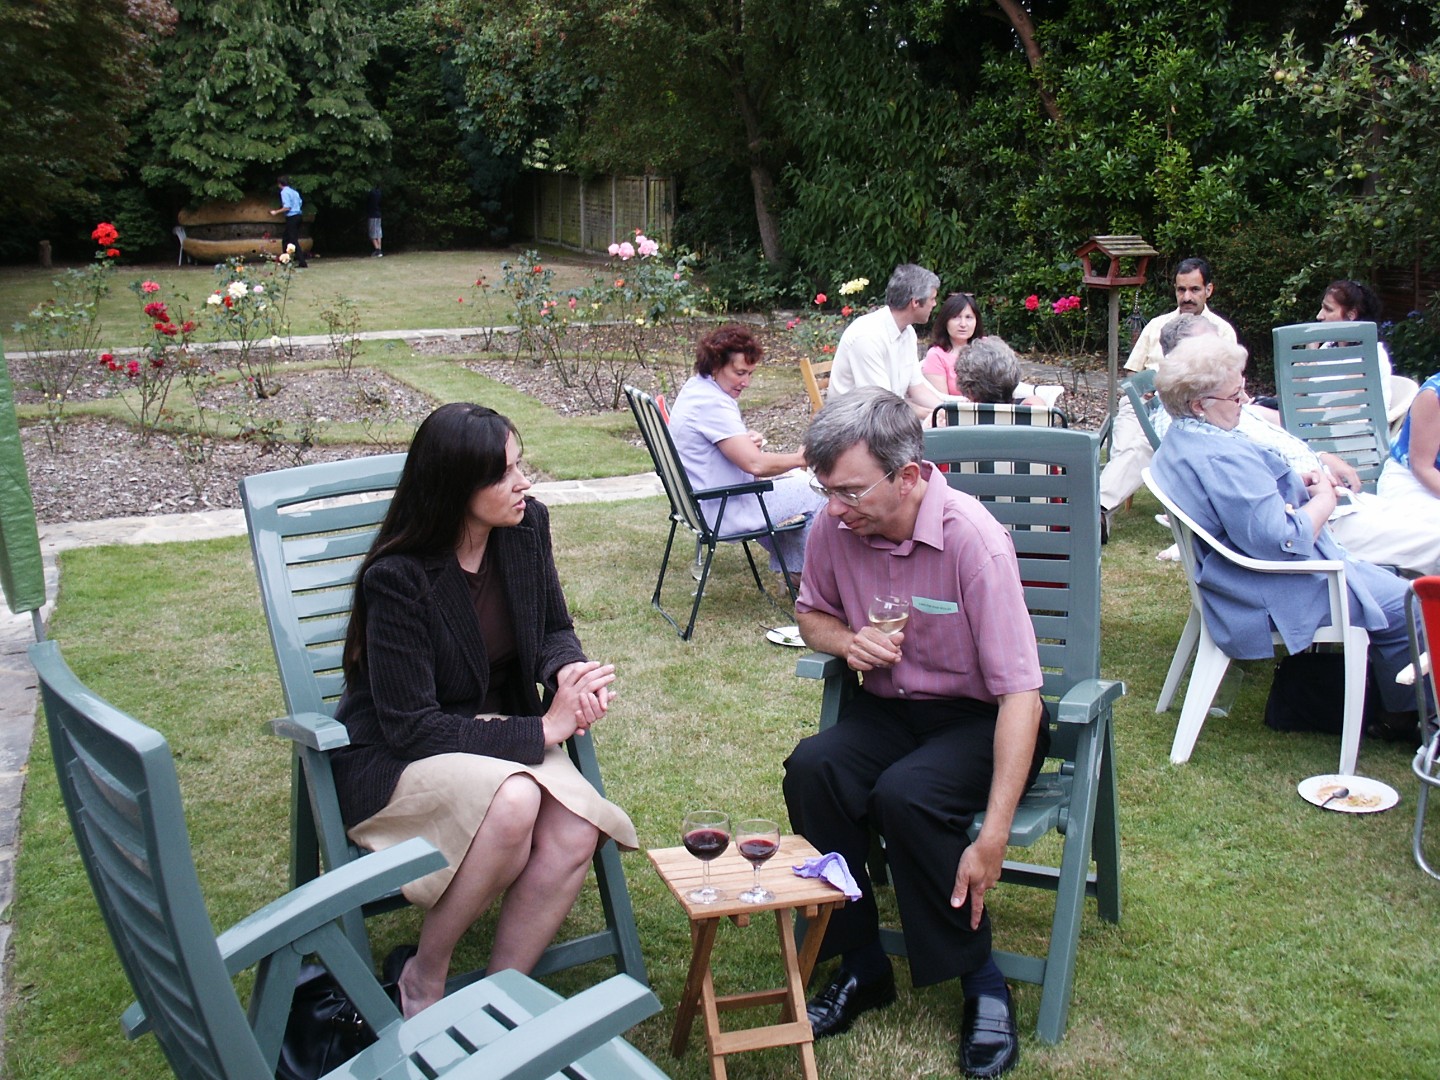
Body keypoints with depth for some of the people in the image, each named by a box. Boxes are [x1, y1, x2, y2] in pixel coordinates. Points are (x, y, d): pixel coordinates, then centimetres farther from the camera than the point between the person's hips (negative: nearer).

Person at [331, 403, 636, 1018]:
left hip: (498, 739, 5)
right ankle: (424, 980, -12)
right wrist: (541, 731, -25)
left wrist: (568, 670, -15)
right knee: (513, 801, -35)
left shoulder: (527, 526, -5)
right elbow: (409, 725, -22)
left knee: (575, 831, -25)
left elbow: (554, 630, 10)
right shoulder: (398, 577, -22)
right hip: (391, 760, -5)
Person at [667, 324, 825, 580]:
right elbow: (755, 464, -29)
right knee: (815, 494, -3)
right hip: (721, 512, -11)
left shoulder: (695, 387, 7)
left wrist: (747, 440, 0)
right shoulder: (713, 404, -26)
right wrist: (800, 458, -13)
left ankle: (794, 571, 25)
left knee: (798, 480, 24)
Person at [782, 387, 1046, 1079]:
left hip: (978, 718, -5)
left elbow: (1019, 692, -25)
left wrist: (993, 838, -31)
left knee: (905, 795, -32)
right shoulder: (835, 526, -9)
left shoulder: (972, 537, -25)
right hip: (886, 709, 5)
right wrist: (846, 641, -12)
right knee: (812, 768, -24)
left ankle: (982, 983, -8)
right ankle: (861, 967, -6)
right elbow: (812, 613, 14)